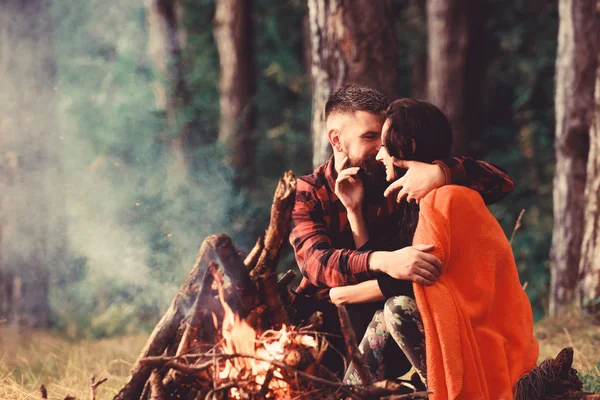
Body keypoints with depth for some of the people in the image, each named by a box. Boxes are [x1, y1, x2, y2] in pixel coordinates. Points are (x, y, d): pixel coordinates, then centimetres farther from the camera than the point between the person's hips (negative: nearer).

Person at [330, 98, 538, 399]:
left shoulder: (444, 198, -15)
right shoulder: (415, 202, 14)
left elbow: (417, 278, -18)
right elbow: (376, 268, 8)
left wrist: (348, 294, -5)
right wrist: (354, 209, 7)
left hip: (486, 341, -9)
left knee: (398, 309, -24)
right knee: (382, 321, -6)